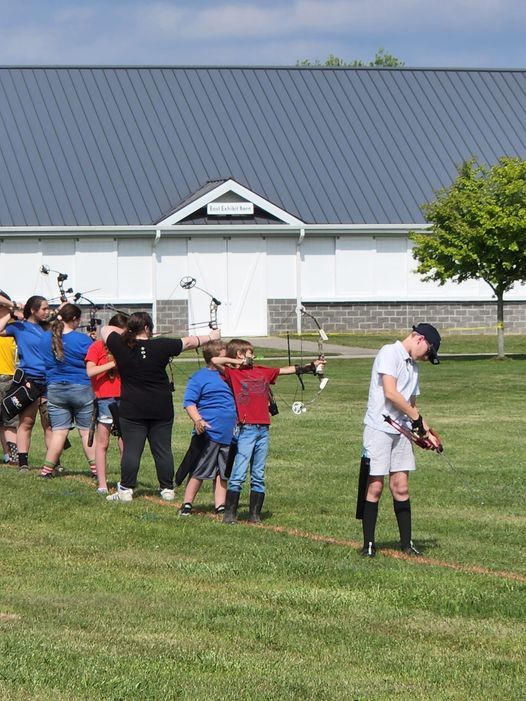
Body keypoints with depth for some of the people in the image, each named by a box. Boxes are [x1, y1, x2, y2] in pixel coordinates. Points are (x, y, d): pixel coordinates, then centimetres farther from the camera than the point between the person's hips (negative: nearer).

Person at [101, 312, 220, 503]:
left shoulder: (121, 346, -6)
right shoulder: (161, 346, -5)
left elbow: (105, 330, 12)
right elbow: (188, 342, 9)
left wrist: (126, 332, 21)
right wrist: (210, 337, 23)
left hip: (132, 410, -1)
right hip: (161, 408, 1)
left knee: (131, 449, 0)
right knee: (163, 449, 8)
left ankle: (126, 490, 0)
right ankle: (167, 489, 13)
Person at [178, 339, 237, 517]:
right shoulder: (199, 378, -5)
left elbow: (236, 400, 25)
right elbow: (189, 402, -9)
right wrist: (197, 420, -24)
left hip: (228, 433, 6)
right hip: (208, 433, -6)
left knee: (223, 472, 8)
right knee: (199, 471, 0)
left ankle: (220, 506, 13)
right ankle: (187, 504, 10)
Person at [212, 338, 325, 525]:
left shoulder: (261, 371, 17)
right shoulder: (233, 373, -1)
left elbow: (286, 370, 24)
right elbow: (215, 361, -16)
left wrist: (312, 366, 24)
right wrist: (238, 362, -2)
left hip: (263, 429, 6)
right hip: (246, 429, -6)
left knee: (258, 476, 8)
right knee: (238, 474, -8)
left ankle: (255, 514, 12)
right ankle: (230, 514, -5)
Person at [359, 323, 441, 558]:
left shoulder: (412, 365, 19)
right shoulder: (389, 353, -8)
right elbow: (390, 393, -17)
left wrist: (426, 432, 14)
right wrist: (416, 417, -8)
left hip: (401, 431, 7)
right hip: (379, 428, -7)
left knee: (401, 487, 4)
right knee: (375, 487, -3)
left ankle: (406, 543, 7)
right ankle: (368, 543, 2)